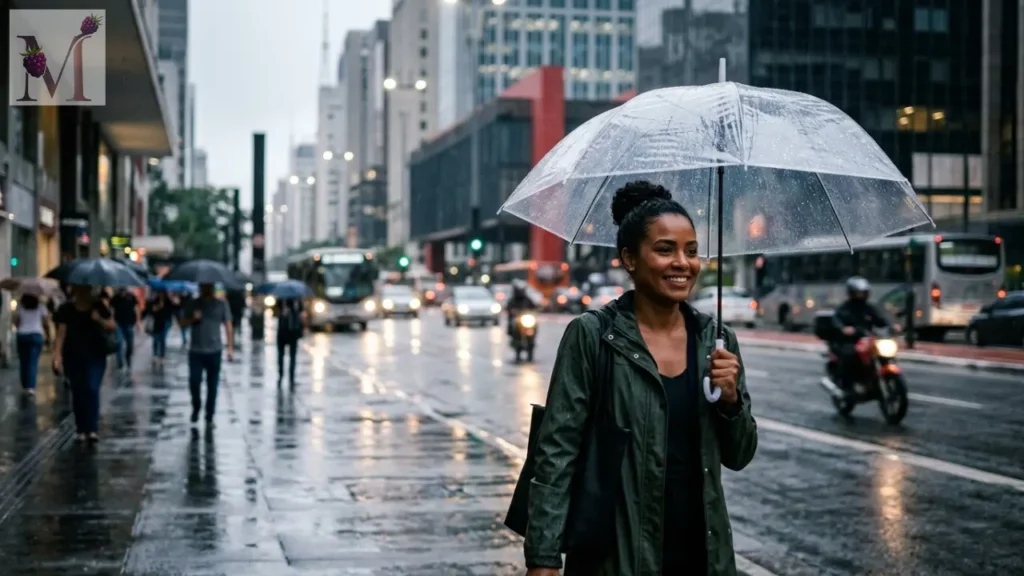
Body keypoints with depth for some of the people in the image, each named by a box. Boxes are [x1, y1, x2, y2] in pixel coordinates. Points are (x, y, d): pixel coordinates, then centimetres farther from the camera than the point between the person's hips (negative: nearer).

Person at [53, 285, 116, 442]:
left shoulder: (99, 306, 1)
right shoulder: (66, 310, -2)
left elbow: (113, 327, 1)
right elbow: (61, 334, -5)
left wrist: (100, 320, -19)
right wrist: (57, 355, -15)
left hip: (96, 355, -1)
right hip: (73, 357, 1)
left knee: (92, 389, -13)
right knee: (78, 393, 4)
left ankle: (93, 429, -14)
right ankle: (81, 429, 14)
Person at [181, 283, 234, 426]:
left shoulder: (221, 305, 3)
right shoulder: (193, 304, 6)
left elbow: (228, 326, 3)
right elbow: (183, 324, 8)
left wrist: (229, 347, -3)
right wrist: (192, 318, -13)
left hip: (214, 351, -1)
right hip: (196, 351, 1)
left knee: (212, 386, 3)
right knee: (194, 382, -7)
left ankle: (209, 416, 13)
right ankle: (196, 407, 20)